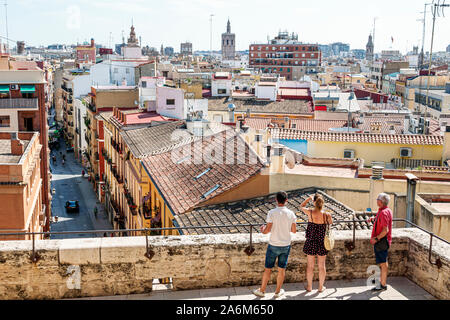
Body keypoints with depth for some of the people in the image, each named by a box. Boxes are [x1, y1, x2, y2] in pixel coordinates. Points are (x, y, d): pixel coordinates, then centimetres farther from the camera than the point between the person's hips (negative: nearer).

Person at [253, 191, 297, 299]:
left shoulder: (272, 213, -15)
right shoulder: (291, 214, -5)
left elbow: (267, 230, -17)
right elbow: (294, 230, 4)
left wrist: (262, 229, 6)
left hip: (273, 245, -2)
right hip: (286, 245, 2)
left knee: (268, 269, 10)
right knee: (282, 269, 13)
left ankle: (262, 290, 21)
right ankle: (278, 291, 24)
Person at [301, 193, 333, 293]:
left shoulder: (310, 213, -15)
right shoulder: (326, 215, -15)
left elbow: (302, 206, 5)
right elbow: (330, 223, 5)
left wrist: (310, 198, 15)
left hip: (311, 243, 0)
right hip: (322, 243, 0)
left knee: (310, 265, 13)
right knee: (322, 266, 14)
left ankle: (309, 286, 24)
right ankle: (321, 287, 25)